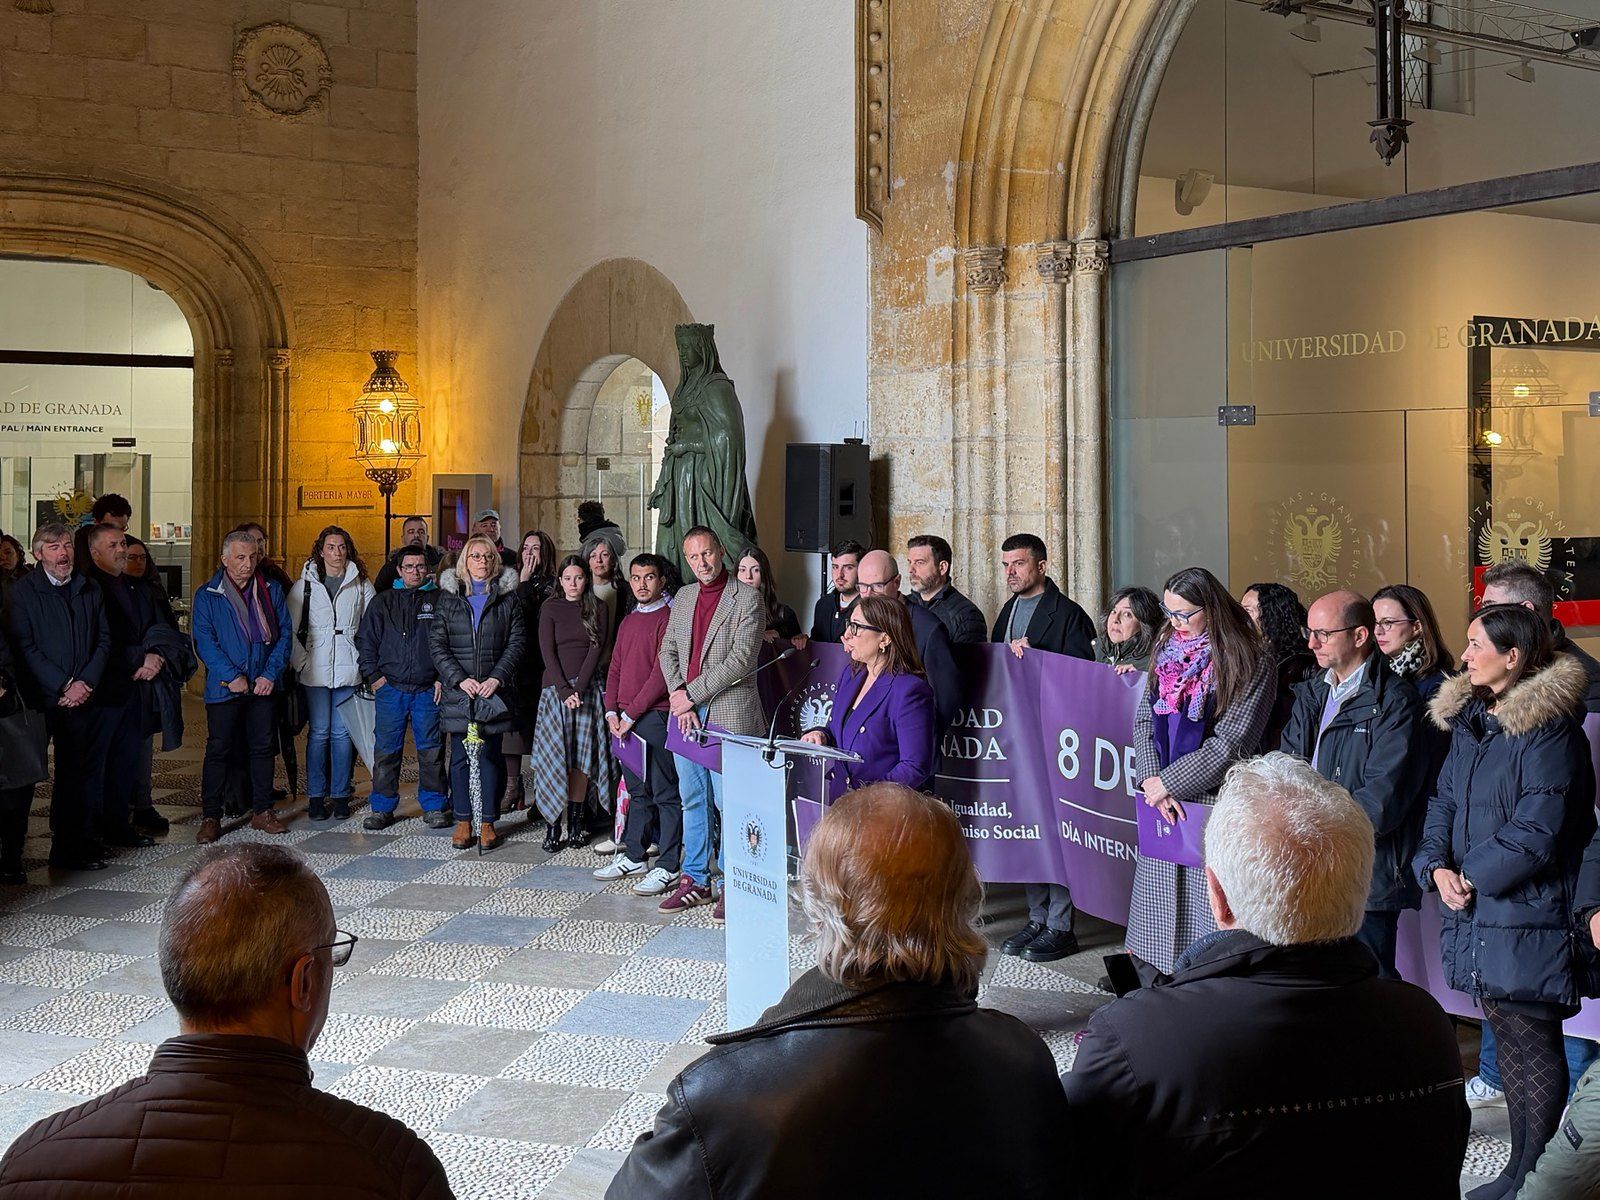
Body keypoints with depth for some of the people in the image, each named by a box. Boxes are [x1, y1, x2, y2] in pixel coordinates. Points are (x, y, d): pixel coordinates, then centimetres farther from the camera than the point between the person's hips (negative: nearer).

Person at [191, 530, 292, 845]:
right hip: (224, 688, -3)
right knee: (219, 750, 0)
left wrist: (270, 674, -7)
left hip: (264, 686, 3)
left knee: (262, 747, 8)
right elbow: (204, 641, -7)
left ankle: (262, 811, 18)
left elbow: (284, 634, 5)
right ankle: (210, 817, 6)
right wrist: (232, 676, -16)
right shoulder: (207, 595, -1)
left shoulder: (271, 590, 7)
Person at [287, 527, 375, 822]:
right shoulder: (305, 584, 3)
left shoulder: (361, 584, 5)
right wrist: (301, 662, -3)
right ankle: (316, 796, 9)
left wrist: (366, 662, 0)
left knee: (342, 732, 3)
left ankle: (340, 795, 11)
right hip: (315, 670, -1)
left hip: (349, 670, 1)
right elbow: (289, 627, 3)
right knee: (319, 732, 1)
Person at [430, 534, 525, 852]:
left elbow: (516, 642, 1)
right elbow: (437, 643, 2)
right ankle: (463, 821, 12)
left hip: (494, 691, 0)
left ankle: (488, 823, 8)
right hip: (458, 691, 1)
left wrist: (496, 678, -11)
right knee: (460, 757, 3)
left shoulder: (507, 598, 7)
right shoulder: (448, 597, 7)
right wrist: (460, 679, -10)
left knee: (490, 756, 2)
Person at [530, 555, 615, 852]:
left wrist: (579, 688, -13)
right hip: (556, 688, -1)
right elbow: (547, 651, -3)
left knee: (582, 755, -1)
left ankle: (577, 821, 6)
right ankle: (553, 825, -6)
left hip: (587, 687, 1)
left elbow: (596, 649, -2)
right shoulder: (550, 609, 4)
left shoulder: (598, 610, 7)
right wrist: (564, 690, -14)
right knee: (555, 756, -7)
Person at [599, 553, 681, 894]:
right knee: (637, 790, 15)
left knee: (665, 793, -3)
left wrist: (631, 713, -13)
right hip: (624, 719, 8)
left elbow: (662, 672, -14)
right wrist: (612, 711, 4)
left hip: (655, 715, -8)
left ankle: (668, 866, 0)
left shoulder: (669, 617, -8)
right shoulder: (628, 621, 18)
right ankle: (634, 857, 23)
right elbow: (615, 669, 18)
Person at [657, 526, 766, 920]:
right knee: (693, 800, 12)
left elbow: (742, 659, -14)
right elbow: (668, 651, 14)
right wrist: (677, 695, -3)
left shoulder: (747, 598, -6)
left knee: (729, 802, -4)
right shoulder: (683, 597, 15)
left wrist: (692, 693, -13)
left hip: (728, 713, -6)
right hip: (686, 711, 6)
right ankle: (695, 880, 21)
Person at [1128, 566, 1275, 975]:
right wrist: (1151, 780, -6)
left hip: (1215, 800, -5)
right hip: (1162, 803, 5)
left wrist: (1169, 782, -11)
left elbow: (1231, 742, -12)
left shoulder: (1252, 661, -7)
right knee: (1158, 899, 7)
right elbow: (1143, 720, 9)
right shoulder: (1166, 648, 10)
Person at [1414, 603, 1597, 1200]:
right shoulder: (1469, 718, 13)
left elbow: (1537, 831, -17)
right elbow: (1444, 800, 12)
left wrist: (1472, 875, -13)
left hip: (1527, 918, -8)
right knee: (1508, 1037, 15)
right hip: (1477, 913, 8)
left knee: (1532, 1046, -1)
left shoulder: (1549, 727, -12)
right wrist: (1437, 867, -4)